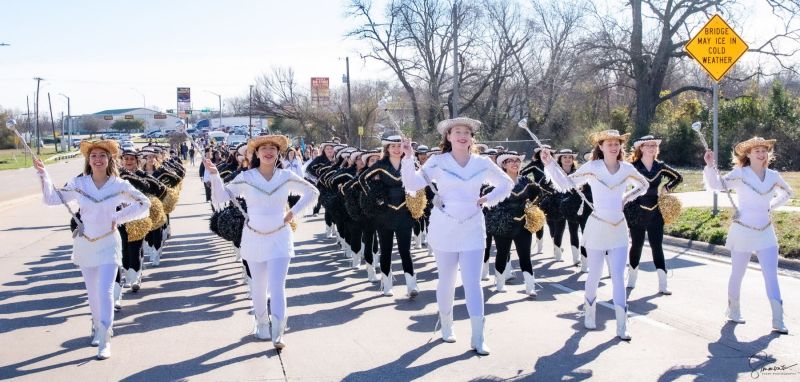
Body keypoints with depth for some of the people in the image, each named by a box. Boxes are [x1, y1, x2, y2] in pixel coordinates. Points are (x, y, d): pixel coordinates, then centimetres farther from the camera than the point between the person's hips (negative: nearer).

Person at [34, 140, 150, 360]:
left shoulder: (119, 185, -7)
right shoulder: (79, 183, -2)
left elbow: (144, 204, -1)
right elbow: (52, 199, 2)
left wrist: (119, 217, -8)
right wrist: (43, 175, -8)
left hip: (108, 244, -3)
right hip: (85, 243, 3)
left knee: (105, 292, -12)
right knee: (92, 292, 13)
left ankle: (104, 341, -9)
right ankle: (98, 328, 36)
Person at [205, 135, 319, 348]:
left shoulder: (286, 177, -3)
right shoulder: (246, 178, -5)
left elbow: (312, 192, 9)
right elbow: (220, 197, -7)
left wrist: (294, 212, 0)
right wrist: (214, 175, -22)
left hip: (279, 239, -1)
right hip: (254, 239, 1)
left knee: (277, 287, -10)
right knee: (259, 287, 11)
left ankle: (278, 334, -10)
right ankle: (262, 325, 30)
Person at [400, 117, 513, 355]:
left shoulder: (483, 164, 3)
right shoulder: (437, 162, -3)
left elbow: (506, 184, 16)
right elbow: (413, 184, -10)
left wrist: (489, 199, 0)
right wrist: (408, 158, -22)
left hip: (472, 231, 1)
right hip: (444, 230, -1)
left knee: (473, 283, -5)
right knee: (446, 281, 10)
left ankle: (478, 338, -4)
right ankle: (446, 327, 29)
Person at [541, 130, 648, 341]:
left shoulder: (627, 169, 3)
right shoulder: (592, 167, -6)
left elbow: (644, 185, 21)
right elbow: (566, 184, -4)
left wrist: (625, 199, 7)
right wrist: (550, 164, -14)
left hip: (619, 230, 2)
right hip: (597, 228, -2)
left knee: (618, 278, -2)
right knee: (594, 276, 8)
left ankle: (622, 326, -2)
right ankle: (589, 315, 30)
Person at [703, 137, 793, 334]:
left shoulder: (773, 176, 3)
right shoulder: (740, 173, -9)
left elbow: (788, 192, 22)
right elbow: (716, 185, -18)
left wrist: (771, 206, 9)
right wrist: (710, 166, -32)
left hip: (766, 233, 4)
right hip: (743, 232, -4)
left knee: (772, 276, -1)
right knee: (737, 274, 9)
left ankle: (778, 321, 0)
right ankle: (733, 312, 28)